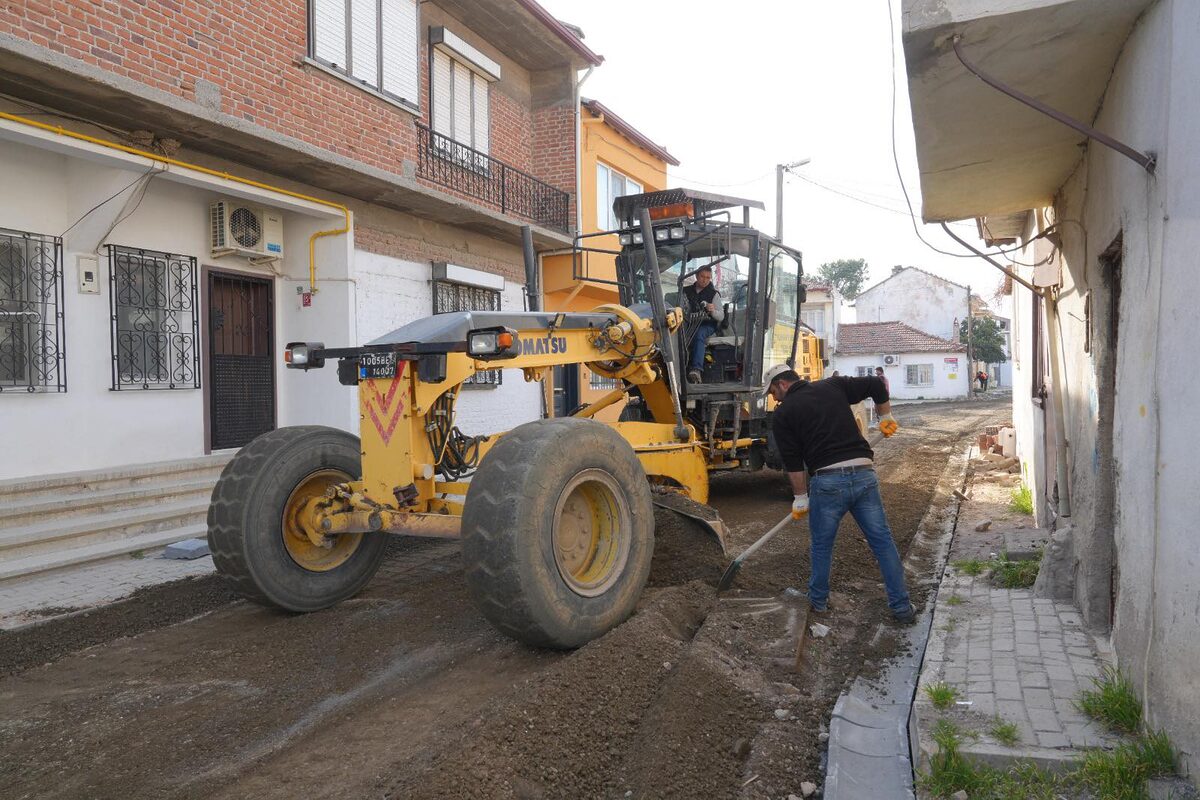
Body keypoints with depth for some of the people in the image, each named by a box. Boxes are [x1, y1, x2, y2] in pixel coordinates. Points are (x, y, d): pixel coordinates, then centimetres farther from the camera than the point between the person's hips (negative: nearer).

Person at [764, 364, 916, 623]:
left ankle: (819, 600, 30)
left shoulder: (783, 414, 4)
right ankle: (901, 606, 16)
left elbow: (793, 461, 2)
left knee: (821, 545, 17)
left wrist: (801, 497, 10)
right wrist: (885, 416, 25)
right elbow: (877, 384, 12)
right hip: (864, 474, 3)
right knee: (883, 541, 11)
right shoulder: (834, 386, 13)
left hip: (827, 480, -3)